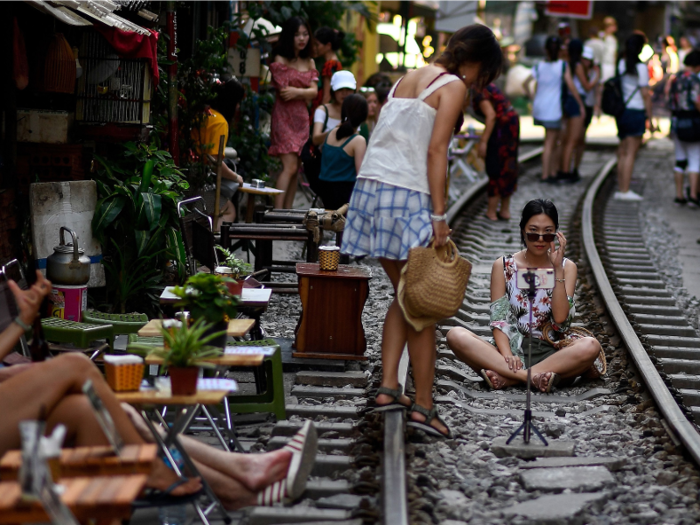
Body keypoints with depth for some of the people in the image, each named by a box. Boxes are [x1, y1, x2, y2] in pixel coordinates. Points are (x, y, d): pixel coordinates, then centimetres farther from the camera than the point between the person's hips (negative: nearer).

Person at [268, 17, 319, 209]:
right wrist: (306, 93, -1)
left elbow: (314, 91, 4)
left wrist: (297, 92, -13)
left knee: (296, 170, 4)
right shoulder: (280, 60, -4)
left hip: (301, 118, 6)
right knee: (289, 167, -16)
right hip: (284, 116, -6)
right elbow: (284, 91, -11)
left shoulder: (309, 62, 14)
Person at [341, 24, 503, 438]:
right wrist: (439, 215, -14)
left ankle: (389, 387, 11)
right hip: (409, 197, -8)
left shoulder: (408, 79, 21)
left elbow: (391, 140, 17)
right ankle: (423, 405, 1)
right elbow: (435, 151, -12)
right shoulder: (454, 86, -3)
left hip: (372, 187, 8)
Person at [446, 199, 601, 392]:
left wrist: (557, 268, -11)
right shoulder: (503, 266, 7)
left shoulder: (566, 267, 7)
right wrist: (506, 355, -20)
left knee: (591, 346, -32)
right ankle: (533, 376, -34)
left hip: (549, 353, 0)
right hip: (512, 349, 0)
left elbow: (561, 320, -7)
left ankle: (506, 378, -31)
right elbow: (498, 319, -2)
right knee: (456, 336, -26)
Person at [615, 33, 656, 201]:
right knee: (631, 153, -3)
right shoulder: (641, 68, -11)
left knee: (623, 152, 12)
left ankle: (620, 188, 15)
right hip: (636, 112, -6)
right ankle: (625, 191, -4)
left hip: (621, 111, 6)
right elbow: (645, 94, -11)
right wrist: (650, 119, -5)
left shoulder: (621, 64, 6)